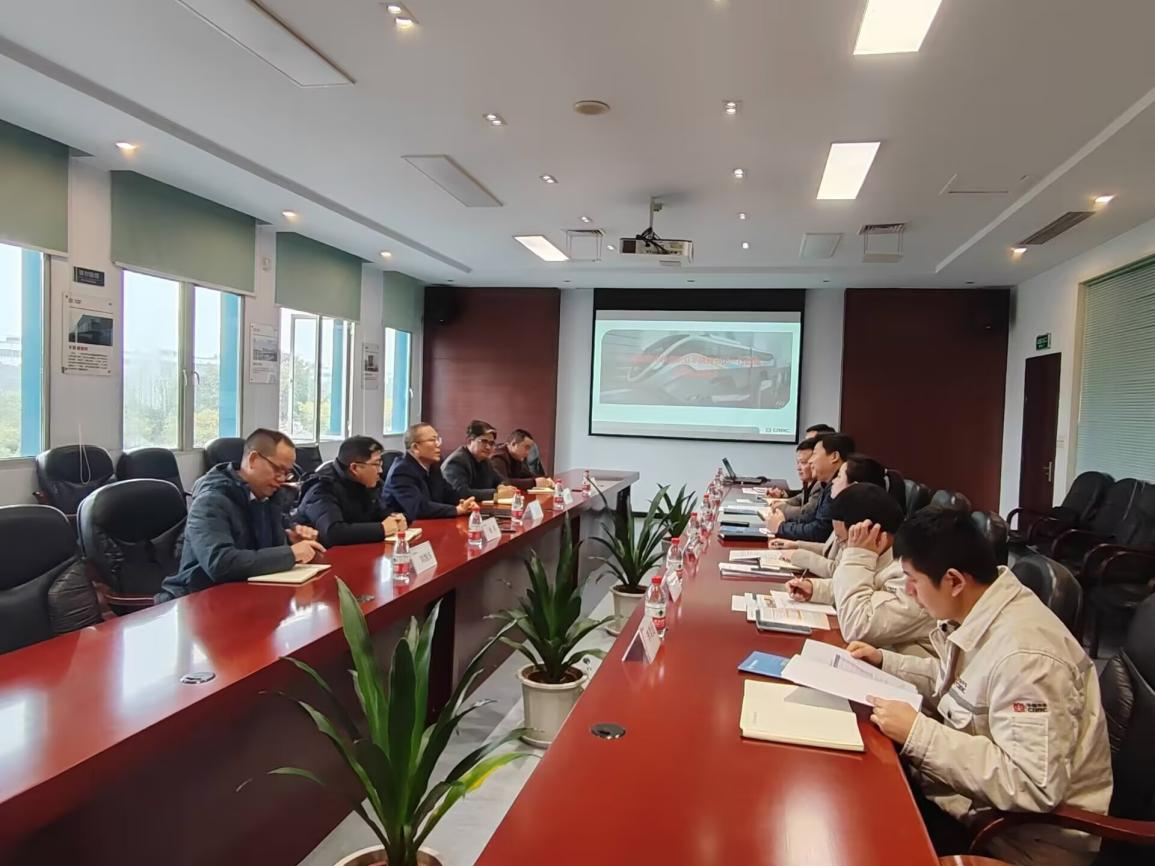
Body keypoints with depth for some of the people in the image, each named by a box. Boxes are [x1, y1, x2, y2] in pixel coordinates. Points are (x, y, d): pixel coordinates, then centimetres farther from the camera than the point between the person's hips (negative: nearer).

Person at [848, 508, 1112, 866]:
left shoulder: (1024, 652, -31)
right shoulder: (976, 613, -3)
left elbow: (1033, 787, -32)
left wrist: (917, 733, -30)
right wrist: (885, 661, 9)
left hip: (1021, 837, -8)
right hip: (975, 790, 8)